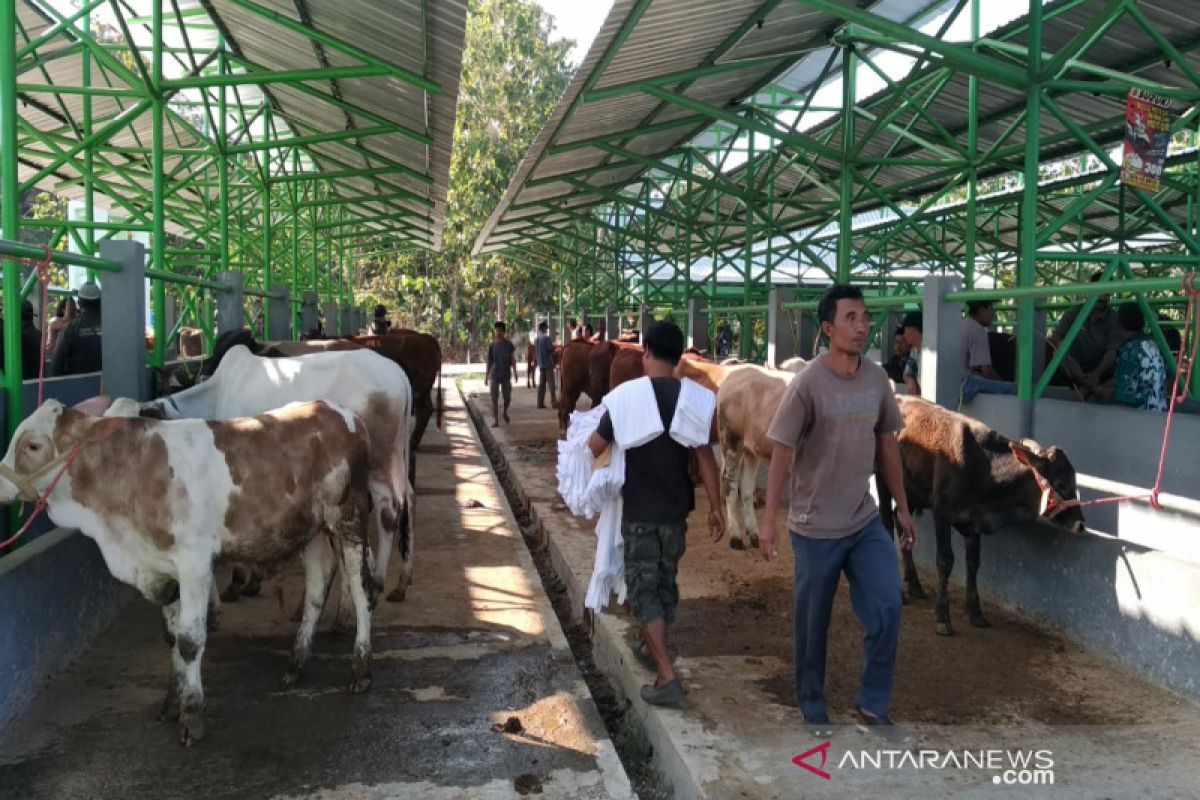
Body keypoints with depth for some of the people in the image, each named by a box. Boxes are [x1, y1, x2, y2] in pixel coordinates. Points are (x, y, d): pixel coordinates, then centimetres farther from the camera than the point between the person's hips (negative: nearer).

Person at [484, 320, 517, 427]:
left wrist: (515, 372, -12)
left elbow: (513, 359, -1)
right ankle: (495, 420, 2)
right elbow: (489, 361, 7)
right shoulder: (492, 345, 3)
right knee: (494, 398, -2)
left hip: (506, 375, -1)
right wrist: (487, 375, 6)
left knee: (507, 397, 5)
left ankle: (505, 413, 33)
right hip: (494, 375, 1)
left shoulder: (509, 344, -1)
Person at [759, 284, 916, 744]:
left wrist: (902, 508, 13)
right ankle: (813, 710, 27)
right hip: (816, 527, -5)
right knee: (813, 623, 7)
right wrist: (768, 521, -20)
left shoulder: (877, 379, 1)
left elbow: (887, 445, 11)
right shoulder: (808, 385, -16)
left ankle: (872, 708, 17)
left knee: (887, 609, 0)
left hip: (866, 521, 5)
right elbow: (781, 453, -15)